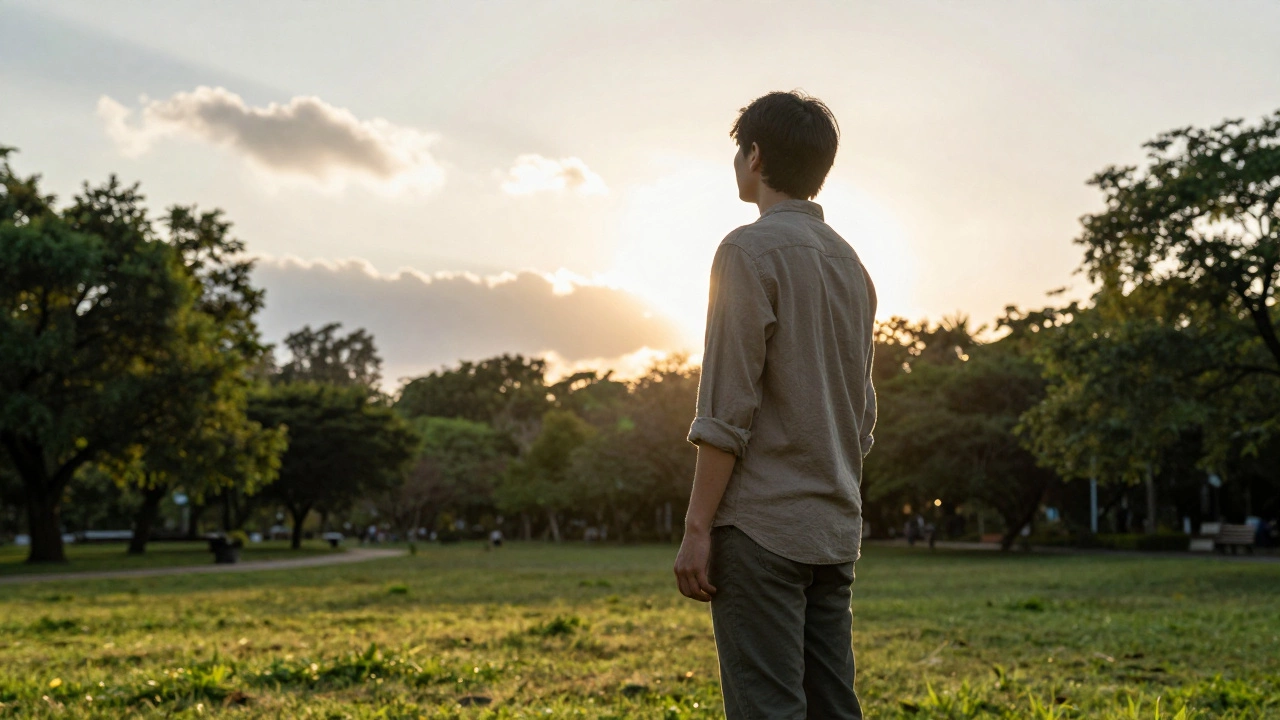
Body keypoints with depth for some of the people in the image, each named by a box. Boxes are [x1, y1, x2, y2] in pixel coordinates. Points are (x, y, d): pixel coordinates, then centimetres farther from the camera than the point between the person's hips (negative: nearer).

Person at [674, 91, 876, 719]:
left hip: (763, 526, -8)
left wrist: (697, 528, -11)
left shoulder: (751, 250, -7)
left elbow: (727, 412, -14)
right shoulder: (850, 263, 16)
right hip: (835, 532, 8)